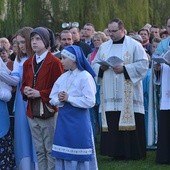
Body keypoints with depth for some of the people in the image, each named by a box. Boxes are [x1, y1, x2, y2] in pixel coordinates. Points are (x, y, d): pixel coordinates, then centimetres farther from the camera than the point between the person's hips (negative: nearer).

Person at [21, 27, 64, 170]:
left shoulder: (54, 62, -7)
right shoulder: (28, 63, 13)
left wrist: (40, 93, -17)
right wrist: (25, 91, -5)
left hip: (48, 111, -6)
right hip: (32, 113, 6)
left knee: (50, 150, -1)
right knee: (39, 150, 11)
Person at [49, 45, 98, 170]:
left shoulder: (85, 76, -9)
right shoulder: (63, 77, 11)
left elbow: (90, 102, -17)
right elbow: (52, 98, 10)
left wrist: (69, 98, -14)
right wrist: (59, 99, -12)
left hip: (79, 120, -6)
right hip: (63, 119, 6)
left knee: (80, 158, -2)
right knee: (64, 155, 8)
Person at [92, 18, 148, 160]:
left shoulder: (134, 45, 1)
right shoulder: (104, 47, 16)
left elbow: (143, 64, -7)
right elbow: (94, 64, 19)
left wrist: (124, 69, -15)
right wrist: (101, 68, -4)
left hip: (128, 94, -4)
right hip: (110, 94, 4)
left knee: (129, 121, -6)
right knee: (113, 123, 0)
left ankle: (133, 152, 1)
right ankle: (117, 152, 6)